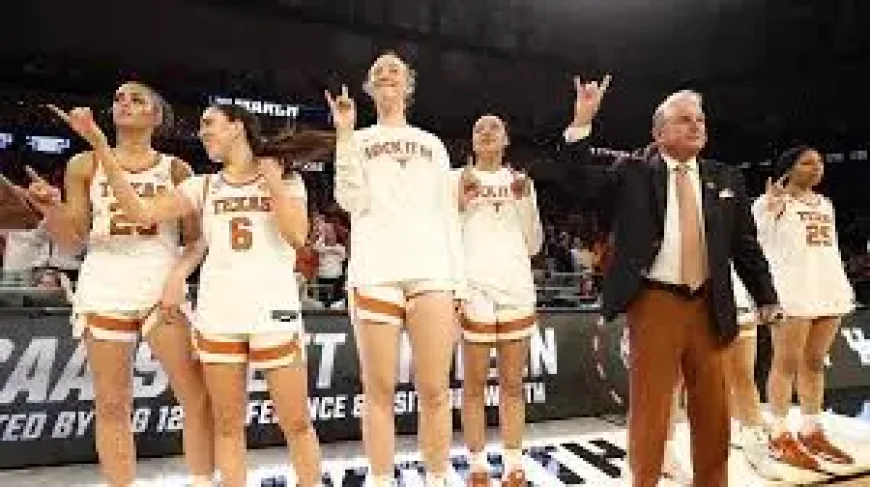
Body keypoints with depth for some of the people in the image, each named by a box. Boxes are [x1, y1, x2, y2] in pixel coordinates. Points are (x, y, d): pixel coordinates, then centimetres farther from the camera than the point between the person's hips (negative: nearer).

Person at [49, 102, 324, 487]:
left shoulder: (286, 179, 6)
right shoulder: (203, 186, 11)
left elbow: (297, 236, -8)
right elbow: (141, 213, -3)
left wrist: (270, 179, -6)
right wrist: (97, 142, -5)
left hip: (275, 312, -2)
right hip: (217, 315, 3)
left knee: (296, 423, 3)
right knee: (228, 425, 10)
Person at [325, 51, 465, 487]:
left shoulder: (431, 144, 22)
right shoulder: (358, 140, 17)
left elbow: (448, 215, 15)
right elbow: (352, 201, -1)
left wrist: (458, 282, 6)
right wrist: (344, 132, -1)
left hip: (432, 271, 1)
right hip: (375, 271, -1)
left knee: (434, 391, -1)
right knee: (380, 391, 1)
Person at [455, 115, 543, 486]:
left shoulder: (520, 181, 15)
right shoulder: (458, 178, 7)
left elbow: (534, 245, 12)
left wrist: (527, 201, 0)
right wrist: (461, 202, -10)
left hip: (517, 289, 3)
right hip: (474, 289, -3)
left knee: (512, 383, 8)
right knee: (474, 383, 3)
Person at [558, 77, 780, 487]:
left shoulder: (725, 179, 11)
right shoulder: (632, 174, 1)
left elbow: (746, 244, 13)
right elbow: (580, 182, -9)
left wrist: (765, 296, 11)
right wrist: (582, 122, -18)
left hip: (708, 304, 4)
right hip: (655, 302, -4)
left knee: (714, 408, 15)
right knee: (650, 405, 3)